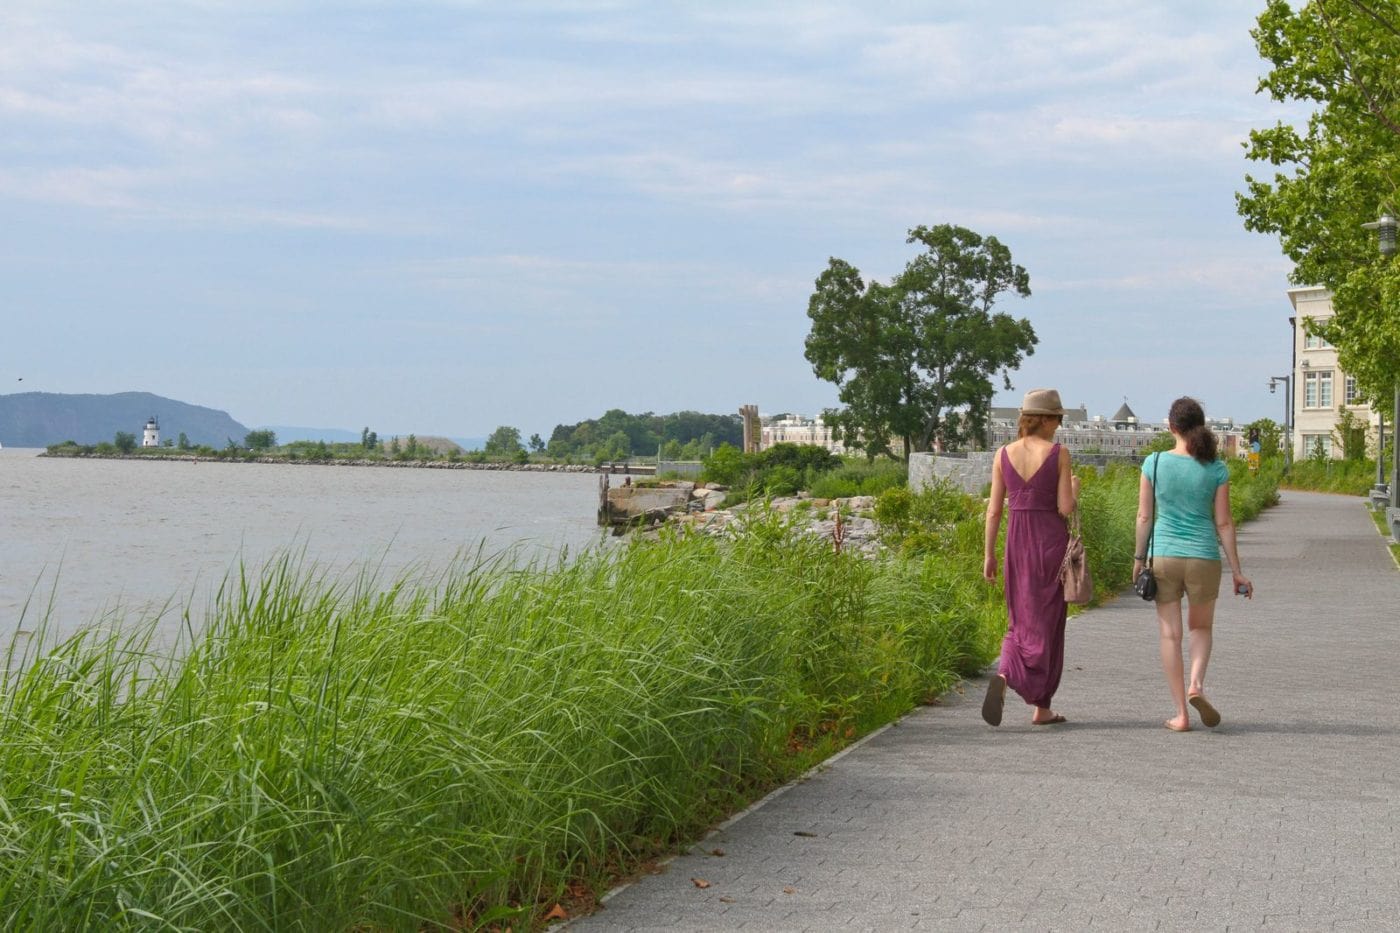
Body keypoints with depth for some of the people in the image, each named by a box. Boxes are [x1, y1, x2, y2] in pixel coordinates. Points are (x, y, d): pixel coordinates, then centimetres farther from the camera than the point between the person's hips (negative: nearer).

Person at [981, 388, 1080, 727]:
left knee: (1021, 619, 16)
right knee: (1046, 622, 6)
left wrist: (989, 554, 7)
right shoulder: (1058, 454, -7)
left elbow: (994, 509, 2)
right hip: (1052, 540, -3)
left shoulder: (1003, 454, 2)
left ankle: (1002, 677, -8)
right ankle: (1041, 708, 7)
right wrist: (1074, 488, 12)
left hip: (1017, 541, 3)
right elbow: (1065, 508, -9)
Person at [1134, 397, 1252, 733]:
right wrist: (1237, 571, 4)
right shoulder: (1216, 470, -4)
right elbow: (1223, 523, -3)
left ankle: (1181, 714, 6)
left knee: (1170, 634, 7)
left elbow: (1144, 516, -1)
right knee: (1201, 627, 21)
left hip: (1163, 556, 0)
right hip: (1203, 557, 0)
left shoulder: (1154, 463, -5)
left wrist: (1139, 557, 11)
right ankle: (1196, 685, -5)